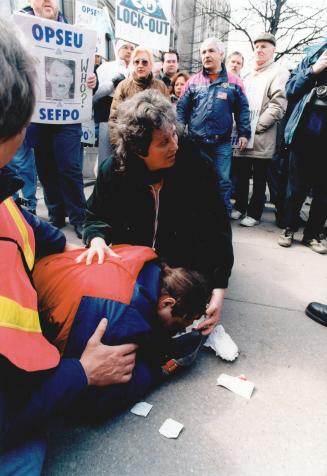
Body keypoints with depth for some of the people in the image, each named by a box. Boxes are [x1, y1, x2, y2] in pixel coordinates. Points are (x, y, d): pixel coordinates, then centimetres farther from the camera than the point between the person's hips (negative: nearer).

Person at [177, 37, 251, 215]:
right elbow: (181, 108, 7)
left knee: (223, 180, 5)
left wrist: (244, 133, -1)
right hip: (196, 142, 1)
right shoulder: (193, 82, 6)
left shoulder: (233, 82, 4)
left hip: (222, 142, -1)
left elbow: (242, 109, 6)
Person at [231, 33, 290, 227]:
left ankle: (254, 213, 12)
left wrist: (255, 127, -17)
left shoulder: (279, 73, -3)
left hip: (261, 138, -6)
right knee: (241, 175, 12)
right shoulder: (248, 76, 21)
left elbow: (278, 105, -14)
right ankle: (240, 207, 26)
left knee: (259, 179, 3)